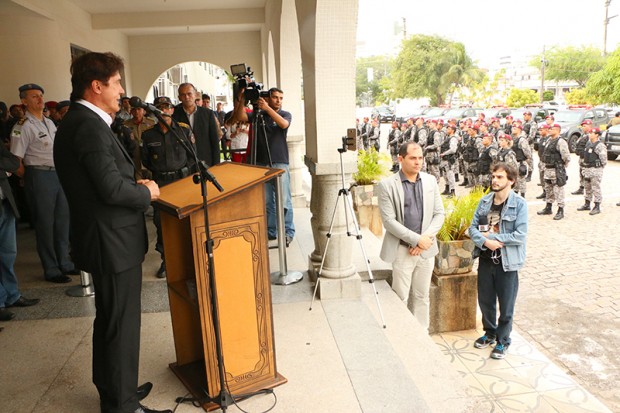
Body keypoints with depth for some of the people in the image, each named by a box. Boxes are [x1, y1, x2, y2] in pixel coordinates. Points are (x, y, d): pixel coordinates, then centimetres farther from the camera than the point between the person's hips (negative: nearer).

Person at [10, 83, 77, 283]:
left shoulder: (50, 123, 13)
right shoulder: (23, 126, -11)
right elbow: (16, 163, -14)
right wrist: (31, 177, -3)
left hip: (58, 173, 7)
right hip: (40, 176, -7)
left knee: (62, 219, 13)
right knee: (45, 223, 1)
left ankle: (64, 263, 26)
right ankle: (51, 270, 12)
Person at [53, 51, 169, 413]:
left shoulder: (79, 121, 11)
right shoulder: (89, 125, -20)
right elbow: (112, 189, -26)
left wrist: (135, 185, 5)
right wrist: (146, 193, -8)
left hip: (106, 240, 11)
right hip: (113, 243, -11)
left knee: (109, 320, 22)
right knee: (122, 324, 3)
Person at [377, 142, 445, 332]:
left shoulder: (431, 181, 5)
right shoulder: (387, 185, -9)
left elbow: (439, 214, 5)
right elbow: (389, 221, -14)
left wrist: (426, 238, -10)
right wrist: (417, 239, -17)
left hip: (426, 249, 4)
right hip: (402, 250, -4)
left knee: (422, 296, 15)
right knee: (400, 297, 5)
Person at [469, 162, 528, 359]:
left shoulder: (519, 204, -13)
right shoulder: (485, 201, 2)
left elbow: (520, 236, -19)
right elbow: (473, 227, 1)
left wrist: (491, 236, -16)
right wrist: (485, 241, -17)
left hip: (507, 262, -4)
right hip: (486, 259, 5)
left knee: (506, 306, 10)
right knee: (485, 301, 18)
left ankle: (503, 340, 29)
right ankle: (490, 332, 41)